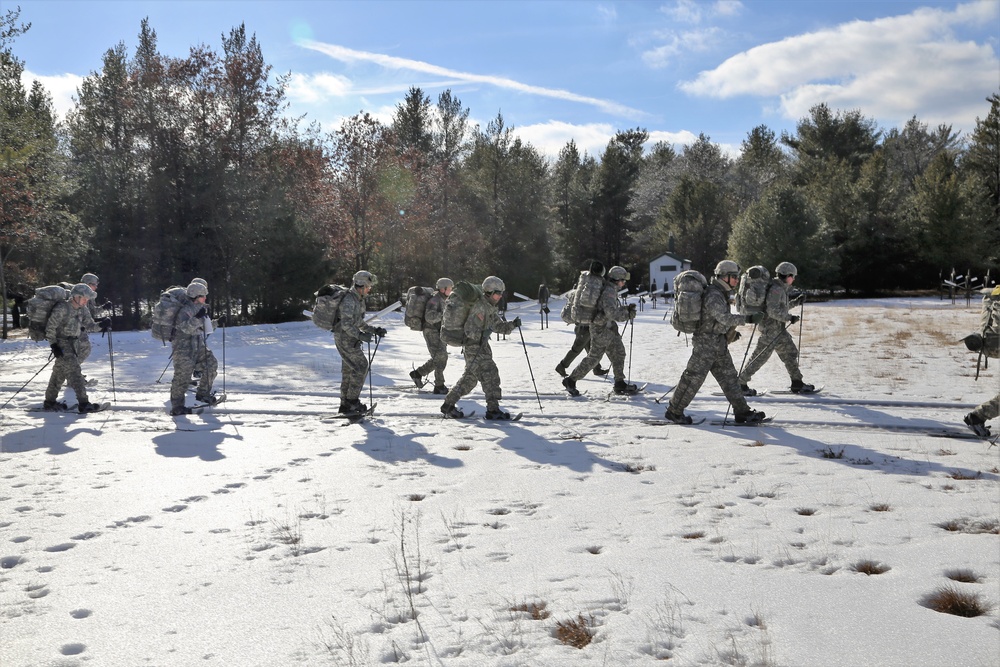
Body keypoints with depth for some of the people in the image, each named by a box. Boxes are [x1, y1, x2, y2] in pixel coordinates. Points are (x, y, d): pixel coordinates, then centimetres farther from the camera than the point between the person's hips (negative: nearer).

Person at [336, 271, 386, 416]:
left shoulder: (359, 300, 13)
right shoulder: (349, 300, -18)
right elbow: (346, 324, -24)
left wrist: (374, 330, 10)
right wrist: (360, 335, -34)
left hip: (351, 340, 10)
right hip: (345, 339, -10)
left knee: (348, 371, 11)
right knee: (361, 366, -11)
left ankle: (345, 404, 16)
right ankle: (352, 401, -6)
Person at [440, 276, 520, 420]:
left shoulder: (491, 308, 14)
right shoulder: (479, 307, -17)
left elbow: (499, 326, 14)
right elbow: (470, 329, -21)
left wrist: (512, 324, -3)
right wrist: (482, 334, -34)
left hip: (482, 346, 10)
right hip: (473, 346, -10)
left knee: (470, 377, 15)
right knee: (490, 373, -12)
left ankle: (448, 405, 21)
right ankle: (493, 410, -9)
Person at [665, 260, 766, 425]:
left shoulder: (721, 294, 13)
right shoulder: (713, 296, -20)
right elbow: (725, 318, -30)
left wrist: (730, 332, 20)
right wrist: (748, 319, -34)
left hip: (719, 345, 10)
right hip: (706, 344, -10)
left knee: (729, 377, 10)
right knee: (693, 378, -2)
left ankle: (742, 412, 15)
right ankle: (674, 411, 9)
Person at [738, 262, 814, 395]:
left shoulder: (781, 288, 15)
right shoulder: (776, 289, -18)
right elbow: (773, 311, -26)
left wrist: (795, 303, 19)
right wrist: (789, 318, -20)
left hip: (779, 329, 11)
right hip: (770, 329, -11)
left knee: (790, 353, 13)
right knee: (760, 357, -5)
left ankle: (797, 384, 20)